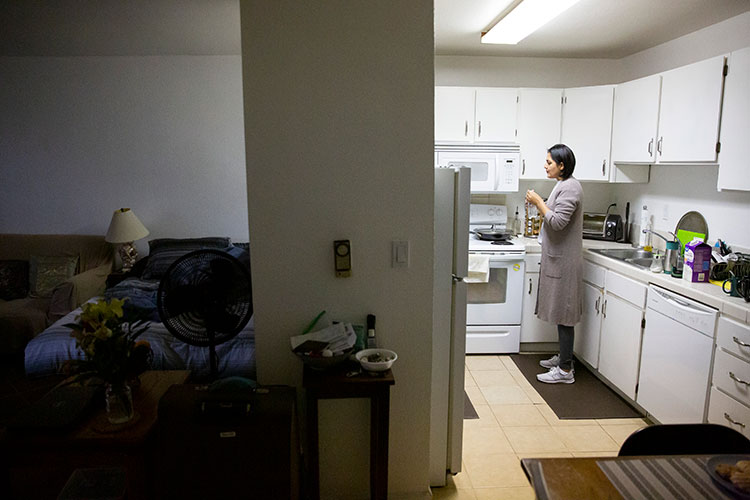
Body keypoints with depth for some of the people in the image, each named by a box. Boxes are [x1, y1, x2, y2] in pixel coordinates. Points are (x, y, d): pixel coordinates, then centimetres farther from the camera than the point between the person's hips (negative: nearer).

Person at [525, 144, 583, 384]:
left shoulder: (569, 188, -16)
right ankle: (563, 357, 28)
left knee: (563, 313, -5)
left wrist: (538, 202, -16)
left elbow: (557, 222, -25)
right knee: (560, 311, 16)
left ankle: (565, 370, 3)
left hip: (564, 260, -11)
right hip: (557, 258, 11)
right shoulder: (563, 185, 15)